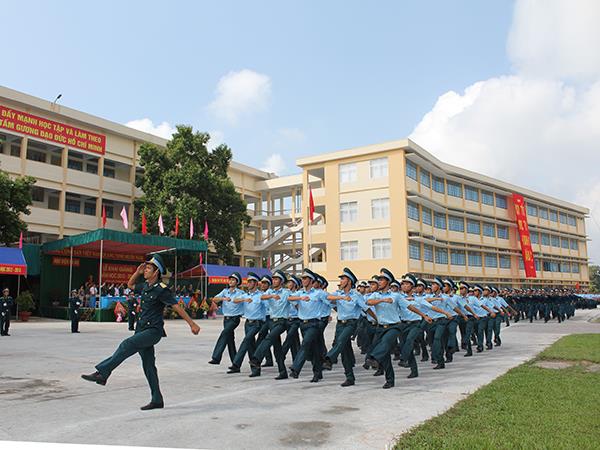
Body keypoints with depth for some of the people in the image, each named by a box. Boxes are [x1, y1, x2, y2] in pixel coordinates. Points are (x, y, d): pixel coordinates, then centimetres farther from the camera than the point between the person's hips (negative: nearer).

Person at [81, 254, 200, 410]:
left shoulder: (161, 289, -12)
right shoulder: (145, 286, 11)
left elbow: (177, 307, -13)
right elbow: (130, 285, 30)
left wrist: (192, 324, -14)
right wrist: (137, 272, 13)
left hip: (153, 330, -8)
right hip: (143, 329, 8)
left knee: (127, 344, -25)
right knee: (148, 365, 9)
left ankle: (102, 373, -23)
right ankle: (157, 400, 16)